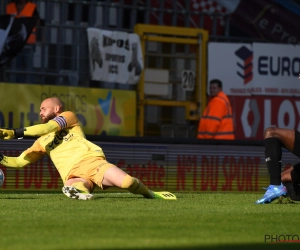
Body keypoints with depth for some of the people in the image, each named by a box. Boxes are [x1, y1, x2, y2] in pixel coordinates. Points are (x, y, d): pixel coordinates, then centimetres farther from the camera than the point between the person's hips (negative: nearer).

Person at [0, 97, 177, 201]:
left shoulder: (68, 116, 16)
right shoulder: (42, 142, 33)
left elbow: (49, 127, -3)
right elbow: (19, 161, 30)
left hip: (89, 160, -1)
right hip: (72, 176, 1)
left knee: (127, 182, -21)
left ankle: (149, 194, 4)